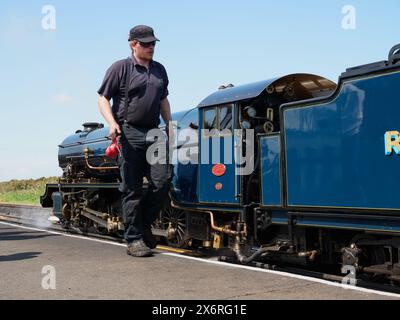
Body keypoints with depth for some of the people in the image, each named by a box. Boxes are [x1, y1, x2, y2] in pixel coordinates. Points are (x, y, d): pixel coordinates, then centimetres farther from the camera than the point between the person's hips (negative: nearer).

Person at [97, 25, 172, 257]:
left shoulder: (160, 70, 17)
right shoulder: (120, 68, -1)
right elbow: (103, 98, -2)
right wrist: (112, 123, -17)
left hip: (153, 133, 5)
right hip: (128, 134, -5)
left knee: (162, 181, -4)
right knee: (132, 189, -2)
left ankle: (144, 225, 17)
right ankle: (134, 240, 6)